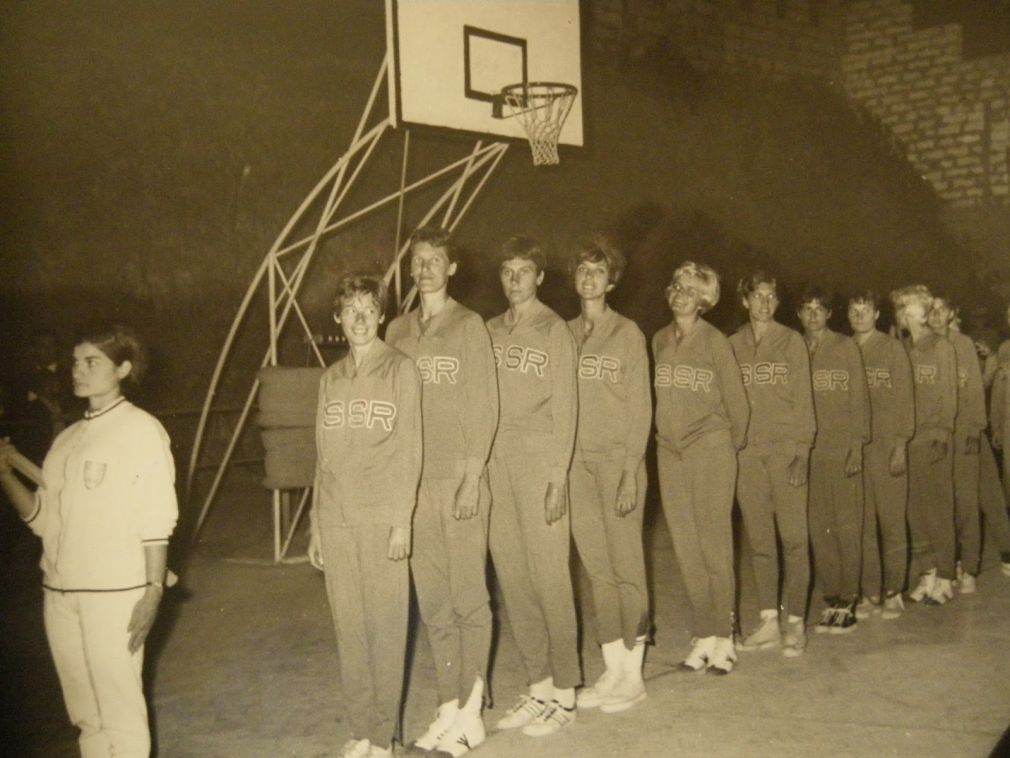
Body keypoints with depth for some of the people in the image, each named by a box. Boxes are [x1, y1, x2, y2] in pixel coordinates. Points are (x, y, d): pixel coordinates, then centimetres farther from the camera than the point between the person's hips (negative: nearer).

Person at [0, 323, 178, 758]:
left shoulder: (142, 430, -2)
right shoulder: (68, 439, 14)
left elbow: (156, 520, -6)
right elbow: (41, 518, 11)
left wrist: (154, 590, -12)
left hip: (115, 592, -6)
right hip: (59, 592, 6)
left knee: (119, 707, -3)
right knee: (84, 713, 12)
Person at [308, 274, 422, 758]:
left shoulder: (400, 370, 0)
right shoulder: (331, 379, 14)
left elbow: (408, 450, -5)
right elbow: (323, 457, 15)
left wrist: (402, 520, -11)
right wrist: (315, 526, 12)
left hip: (382, 518, -4)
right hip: (336, 519, 4)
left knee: (385, 627, -2)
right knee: (349, 628, 7)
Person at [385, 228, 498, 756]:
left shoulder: (469, 326, 0)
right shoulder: (398, 331, 13)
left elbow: (484, 405, -4)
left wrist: (473, 475, -11)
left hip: (459, 480, -4)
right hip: (414, 482, 4)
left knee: (468, 596, 0)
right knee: (433, 602, 7)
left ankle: (470, 712, 10)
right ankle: (448, 710, 15)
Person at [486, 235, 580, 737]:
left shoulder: (554, 330, 0)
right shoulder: (492, 331, 15)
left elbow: (565, 407, -5)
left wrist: (558, 477, -11)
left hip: (538, 462, -5)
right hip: (496, 463, 5)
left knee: (549, 577, -4)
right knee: (512, 579, 8)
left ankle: (564, 695, 7)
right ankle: (538, 688, 19)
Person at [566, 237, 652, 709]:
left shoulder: (627, 333, 1)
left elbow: (640, 406, -3)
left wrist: (630, 470, -11)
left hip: (617, 457, -4)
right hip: (576, 461, 4)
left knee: (626, 565, -1)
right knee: (596, 568, 7)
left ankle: (633, 675, 9)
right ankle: (613, 669, 16)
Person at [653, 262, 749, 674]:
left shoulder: (715, 341, -3)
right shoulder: (659, 341, 10)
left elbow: (737, 401, 1)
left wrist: (732, 444, 9)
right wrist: (663, 434, 11)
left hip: (710, 449, -4)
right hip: (669, 452, 5)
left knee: (714, 545, -3)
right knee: (686, 548, 5)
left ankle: (723, 638, 4)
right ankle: (703, 636, 12)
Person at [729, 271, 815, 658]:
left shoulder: (791, 341, 4)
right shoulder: (733, 345, 11)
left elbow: (803, 398, 0)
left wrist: (801, 449, -9)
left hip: (785, 448, -3)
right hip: (747, 452, 3)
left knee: (793, 537, -3)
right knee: (760, 539, 6)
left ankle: (795, 622, 4)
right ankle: (769, 622, 13)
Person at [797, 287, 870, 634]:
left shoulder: (846, 346, 3)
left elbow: (859, 397, 0)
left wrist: (857, 444, -8)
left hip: (841, 447, -3)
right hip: (808, 449, 3)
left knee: (847, 525, -1)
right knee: (818, 527, 3)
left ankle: (848, 602, 5)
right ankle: (831, 601, 11)